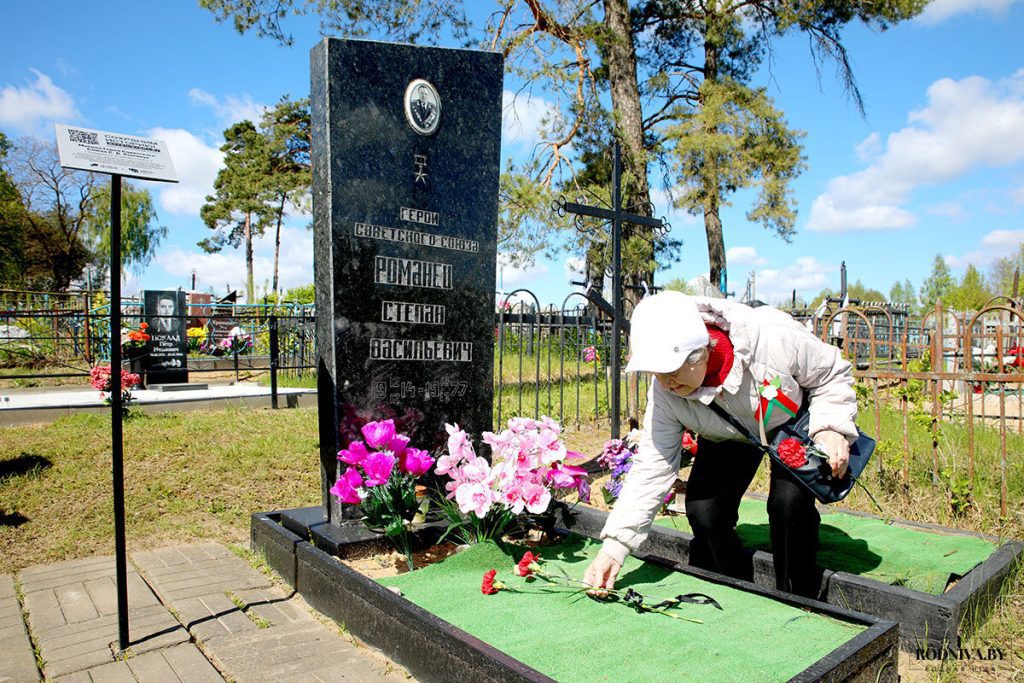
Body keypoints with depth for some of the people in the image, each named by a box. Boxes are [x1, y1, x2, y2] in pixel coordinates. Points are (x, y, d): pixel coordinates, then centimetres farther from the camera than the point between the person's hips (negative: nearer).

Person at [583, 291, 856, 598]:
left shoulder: (773, 336, -40)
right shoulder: (665, 393, -30)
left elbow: (833, 374, -19)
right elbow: (652, 467, -26)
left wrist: (831, 428, -35)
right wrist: (614, 547, -32)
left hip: (797, 420, -2)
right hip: (728, 437, 3)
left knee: (789, 502, -24)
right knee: (702, 511, -13)